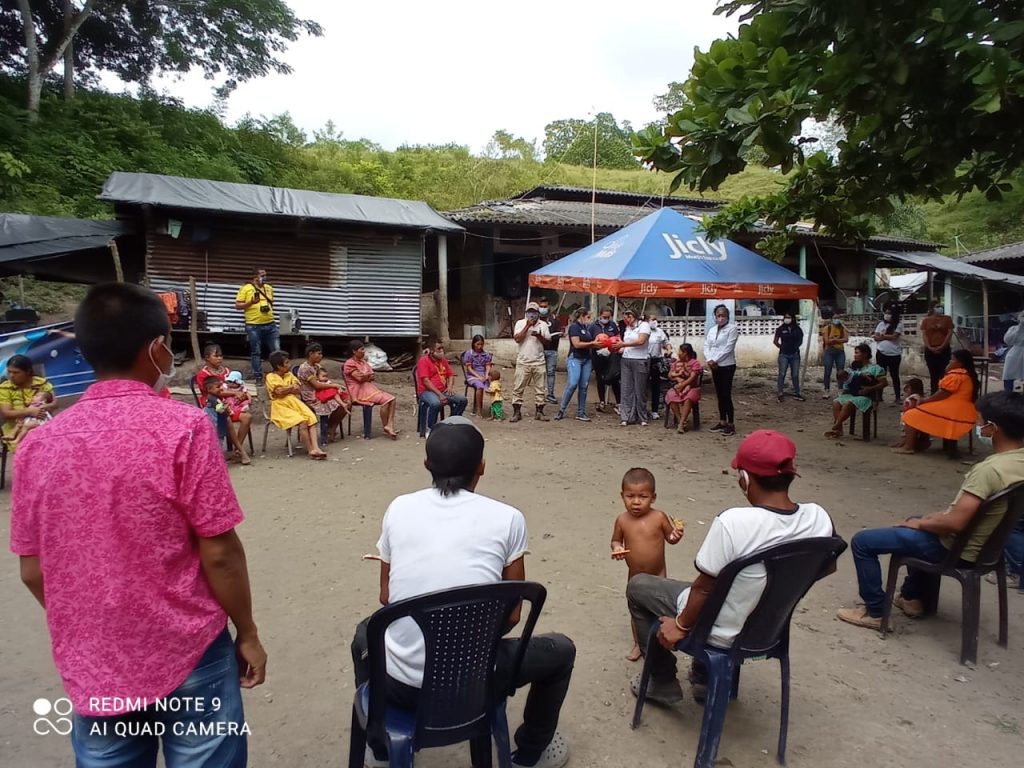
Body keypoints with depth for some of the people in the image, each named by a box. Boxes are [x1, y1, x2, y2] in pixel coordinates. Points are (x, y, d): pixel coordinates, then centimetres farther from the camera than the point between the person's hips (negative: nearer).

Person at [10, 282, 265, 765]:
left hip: (92, 667, 5)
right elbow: (219, 553, -16)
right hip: (187, 657, -4)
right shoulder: (183, 428, -17)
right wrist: (247, 632, -2)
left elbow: (33, 571, 4)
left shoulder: (38, 445, -2)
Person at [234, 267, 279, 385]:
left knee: (276, 351, 3)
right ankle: (258, 377, 11)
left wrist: (270, 308, 11)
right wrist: (251, 302, -16)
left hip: (270, 324, 4)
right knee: (256, 353, 4)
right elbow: (237, 306, -4)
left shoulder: (269, 288, 14)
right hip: (253, 326, -4)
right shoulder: (246, 288, -1)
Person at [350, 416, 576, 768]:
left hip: (401, 683, 3)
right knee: (561, 650, 26)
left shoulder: (399, 508, 1)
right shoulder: (507, 518, -5)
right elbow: (511, 615, 3)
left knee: (365, 633, 37)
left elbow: (386, 598, 12)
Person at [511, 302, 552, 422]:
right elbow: (517, 339, -12)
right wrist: (527, 326, -14)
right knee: (518, 388, -2)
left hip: (539, 362, 2)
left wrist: (539, 336, -14)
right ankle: (516, 412, 4)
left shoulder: (543, 325, 8)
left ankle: (539, 412, 14)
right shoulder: (520, 323, 2)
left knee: (539, 388, 5)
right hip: (523, 361, -2)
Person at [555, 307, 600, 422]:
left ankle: (581, 413, 10)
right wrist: (592, 343, -9)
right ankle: (561, 410, -7)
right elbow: (577, 344, -15)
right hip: (575, 358, -8)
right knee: (573, 384, -17)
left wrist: (598, 345, 4)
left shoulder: (587, 328, 16)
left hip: (587, 359, 8)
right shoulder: (574, 327, -7)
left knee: (584, 386, 5)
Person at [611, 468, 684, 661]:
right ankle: (638, 644, 38)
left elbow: (670, 538, -5)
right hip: (635, 576, 2)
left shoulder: (659, 517, -18)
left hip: (657, 575, -2)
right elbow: (615, 540, 1)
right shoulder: (622, 520, -14)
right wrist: (617, 548, -20)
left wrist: (676, 534, -27)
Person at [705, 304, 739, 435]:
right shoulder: (712, 329, 12)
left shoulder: (733, 328, -7)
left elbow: (728, 348, -14)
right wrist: (709, 360, -9)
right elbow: (706, 346, 8)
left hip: (727, 365, -6)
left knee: (726, 395, -7)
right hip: (714, 366, 6)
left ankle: (731, 424, -1)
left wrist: (715, 360, -15)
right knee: (719, 395, 11)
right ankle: (722, 422, 18)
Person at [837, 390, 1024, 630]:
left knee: (862, 542, -2)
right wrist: (938, 516, 8)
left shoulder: (989, 469, -32)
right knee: (916, 521, 37)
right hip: (985, 543, 9)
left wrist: (920, 523, -13)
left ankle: (875, 611, 11)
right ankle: (912, 598, 39)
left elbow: (955, 523, -33)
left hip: (956, 549, -9)